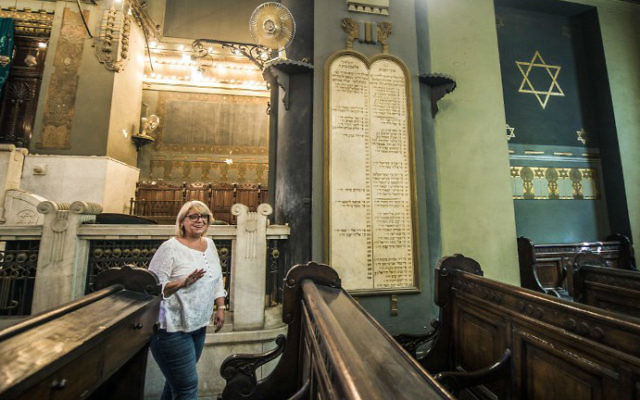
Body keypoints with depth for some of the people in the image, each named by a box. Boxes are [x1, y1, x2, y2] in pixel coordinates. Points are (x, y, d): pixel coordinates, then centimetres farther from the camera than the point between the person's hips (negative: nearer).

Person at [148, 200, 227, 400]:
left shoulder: (209, 244, 5)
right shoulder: (170, 248, -14)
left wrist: (221, 307, 9)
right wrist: (183, 282, -29)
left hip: (199, 325, 6)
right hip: (173, 329, -6)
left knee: (176, 380, 21)